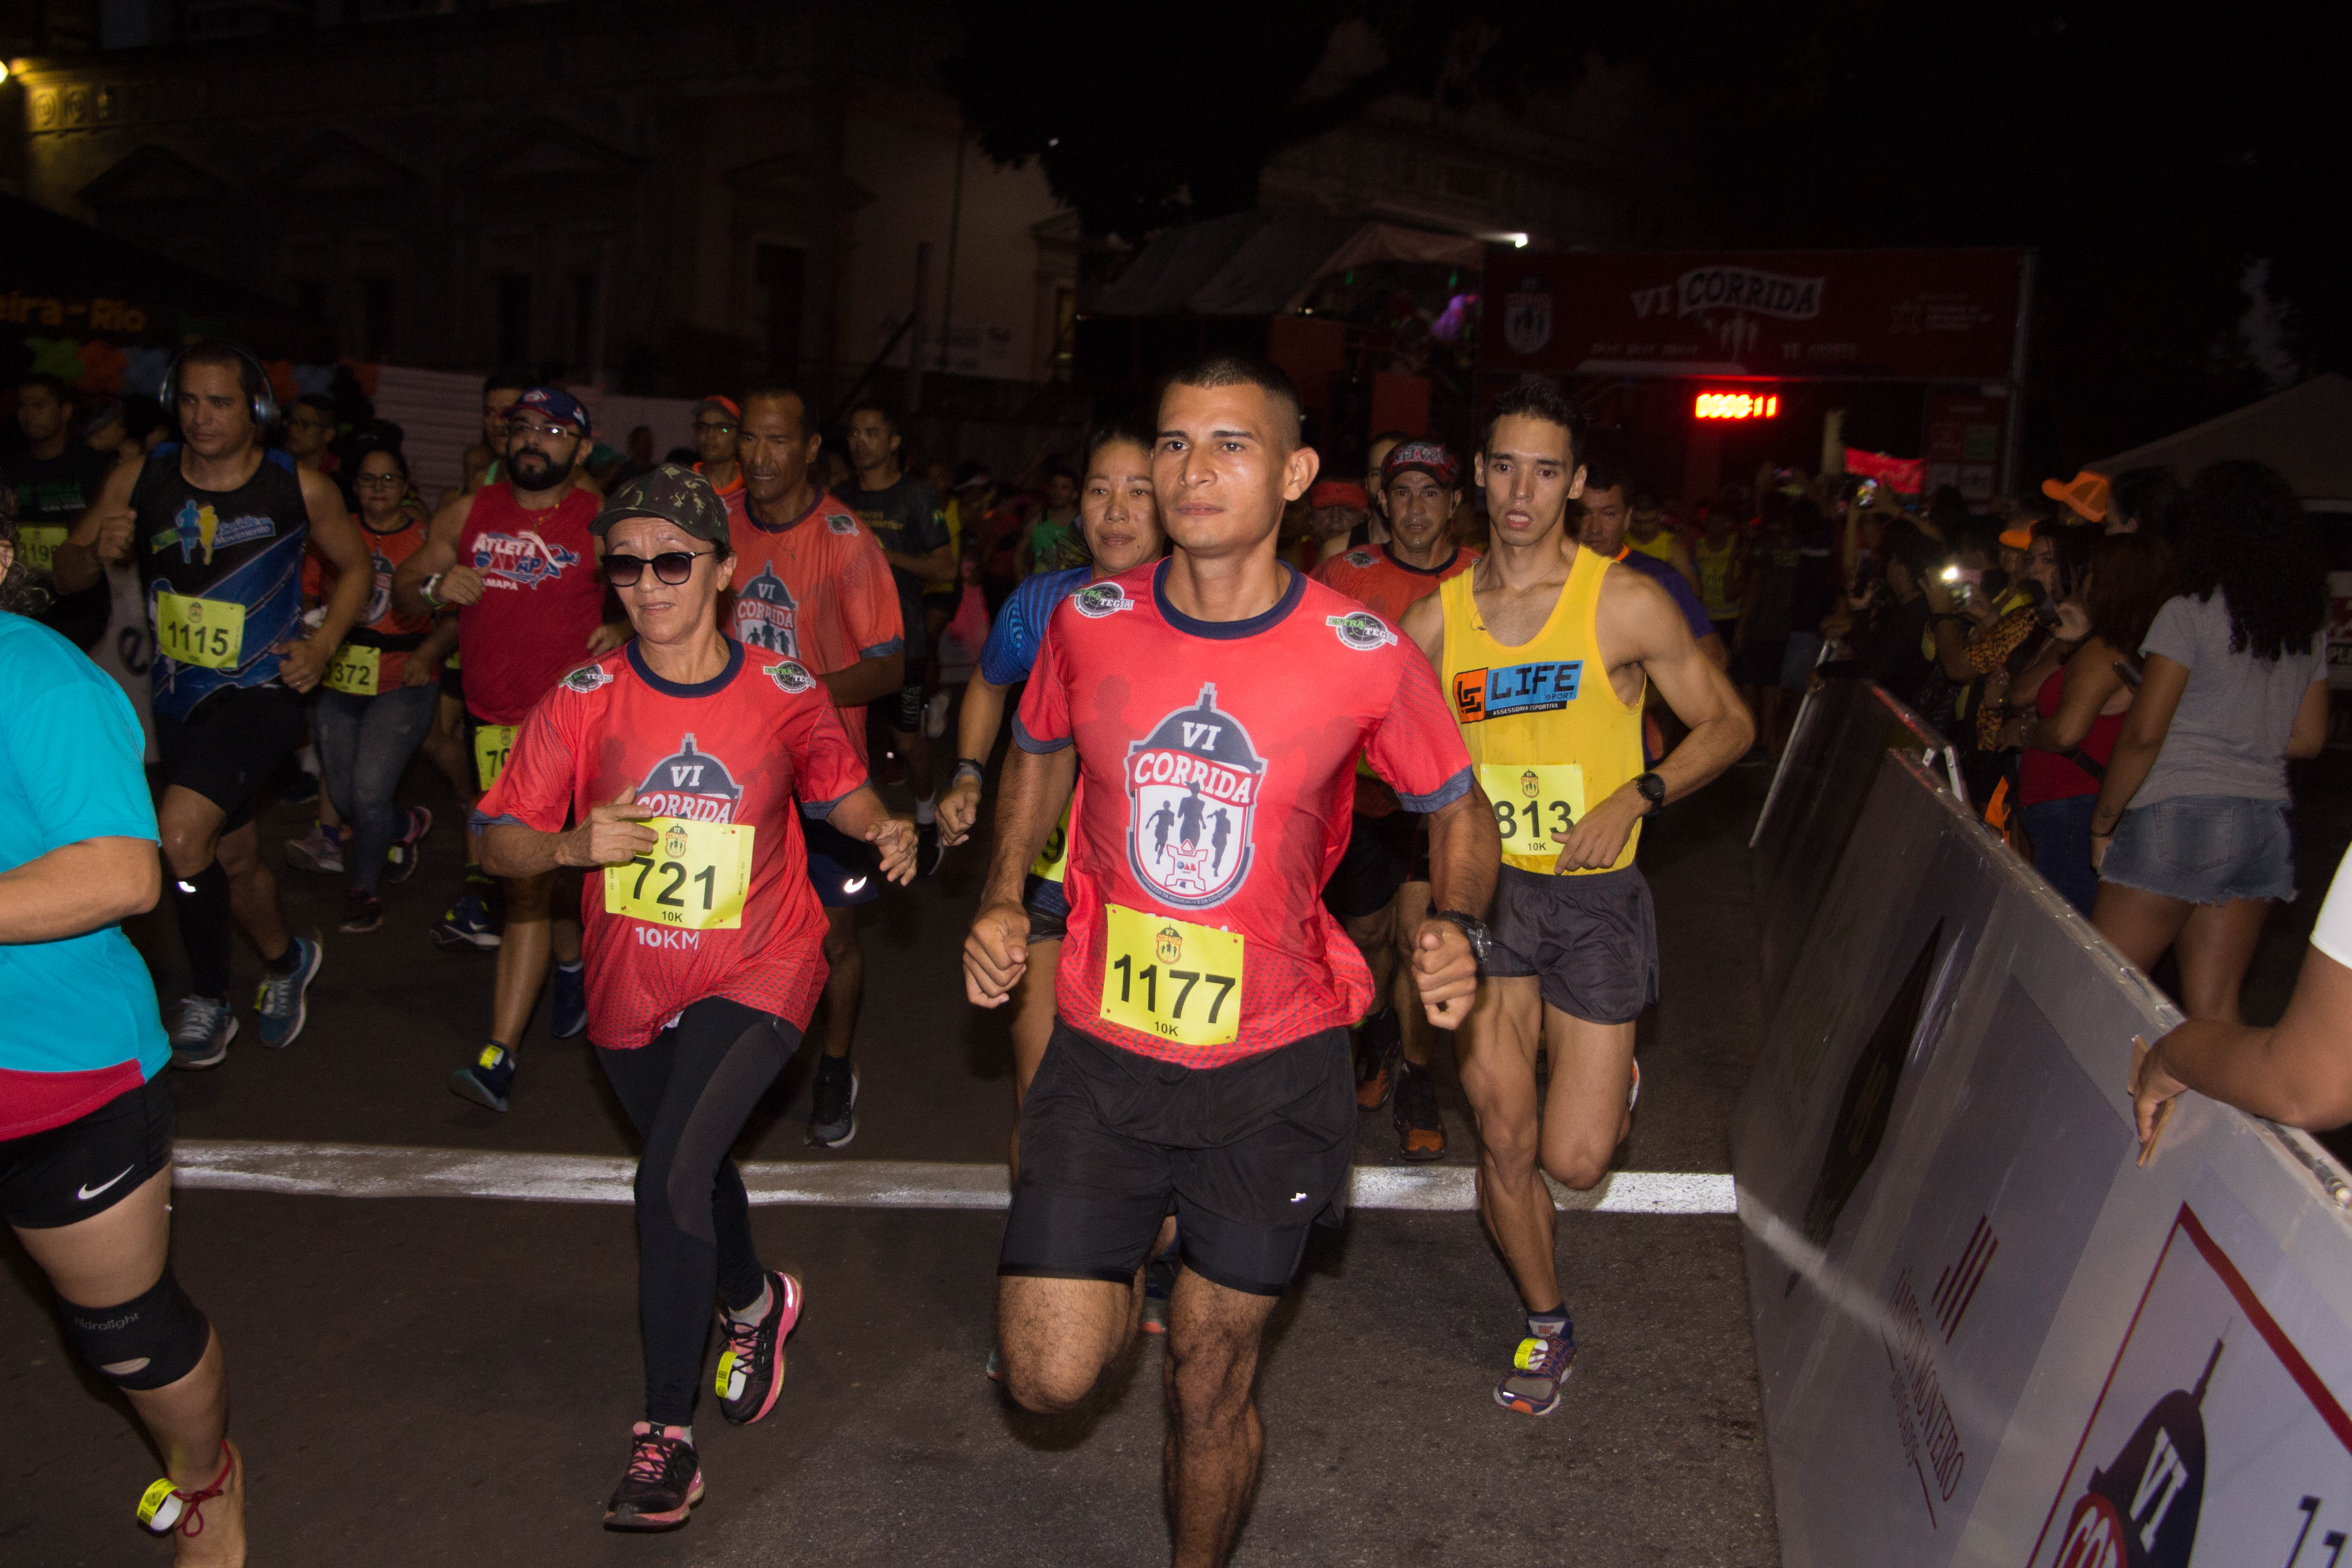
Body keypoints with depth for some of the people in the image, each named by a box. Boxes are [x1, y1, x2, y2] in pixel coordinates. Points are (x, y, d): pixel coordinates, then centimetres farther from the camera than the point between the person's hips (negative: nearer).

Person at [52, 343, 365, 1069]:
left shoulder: (301, 489, -10)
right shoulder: (137, 482, -4)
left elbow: (355, 565, 6)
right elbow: (66, 575, 3)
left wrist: (323, 644, -9)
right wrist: (98, 552, -21)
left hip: (260, 689, -5)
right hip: (179, 699, 5)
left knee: (181, 833, -25)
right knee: (233, 857, 19)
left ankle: (207, 999, -4)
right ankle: (286, 961, 47)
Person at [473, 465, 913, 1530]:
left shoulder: (785, 695, -10)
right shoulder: (583, 700, -9)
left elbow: (841, 791, 6)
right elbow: (496, 842, -10)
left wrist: (886, 829, -15)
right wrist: (573, 845, -31)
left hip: (756, 974, -3)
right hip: (630, 989, 3)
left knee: (672, 1177, -19)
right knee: (694, 1172, 23)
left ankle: (668, 1433, -3)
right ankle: (755, 1302, 55)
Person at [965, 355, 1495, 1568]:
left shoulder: (1363, 658, -12)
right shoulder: (1088, 624, -6)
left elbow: (1456, 809, 3)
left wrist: (1455, 928, -16)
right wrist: (1002, 895, 0)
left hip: (1273, 1069, -1)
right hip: (1102, 1052, 2)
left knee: (1210, 1388, 12)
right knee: (1049, 1376, 0)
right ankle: (1125, 1262, 35)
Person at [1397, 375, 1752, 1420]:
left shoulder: (1626, 604, -7)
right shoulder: (1436, 620, 1)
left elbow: (1728, 723, 1)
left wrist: (1636, 796, -15)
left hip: (1596, 898, -2)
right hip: (1486, 892, 2)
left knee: (1575, 1161, -2)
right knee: (1502, 1141, 3)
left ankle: (1615, 1081, 36)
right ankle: (1546, 1326, 29)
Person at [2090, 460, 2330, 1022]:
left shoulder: (2190, 615, -9)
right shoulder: (2310, 627, 11)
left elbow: (2144, 734, -12)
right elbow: (2308, 738, 17)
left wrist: (2102, 824, -4)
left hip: (2180, 817, -7)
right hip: (2265, 825, 7)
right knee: (2213, 1010, 8)